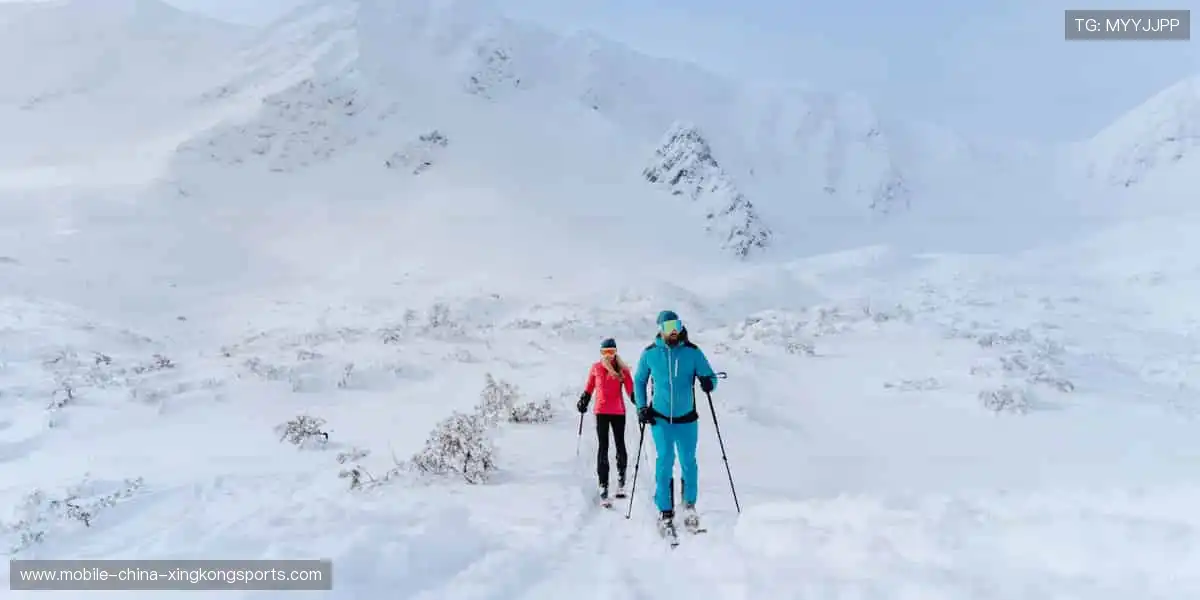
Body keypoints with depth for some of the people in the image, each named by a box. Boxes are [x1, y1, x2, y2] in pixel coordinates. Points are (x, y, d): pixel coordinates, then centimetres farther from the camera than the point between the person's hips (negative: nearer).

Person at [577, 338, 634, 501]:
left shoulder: (622, 369, -1)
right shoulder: (596, 368, 4)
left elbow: (631, 390, -4)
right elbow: (589, 388, 15)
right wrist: (583, 402, 8)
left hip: (618, 412, 0)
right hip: (601, 412, 1)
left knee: (620, 445, 8)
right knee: (603, 447, -1)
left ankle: (621, 474, 32)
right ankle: (603, 485, 0)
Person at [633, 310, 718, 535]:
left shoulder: (693, 352, -5)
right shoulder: (650, 353, -3)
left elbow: (710, 376, -1)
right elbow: (639, 381, 10)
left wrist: (708, 382, -25)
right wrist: (641, 407, 1)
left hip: (687, 419, 0)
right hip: (660, 418, 0)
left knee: (688, 462, 6)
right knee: (665, 462, -4)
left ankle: (690, 504, 29)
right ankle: (665, 512, 9)